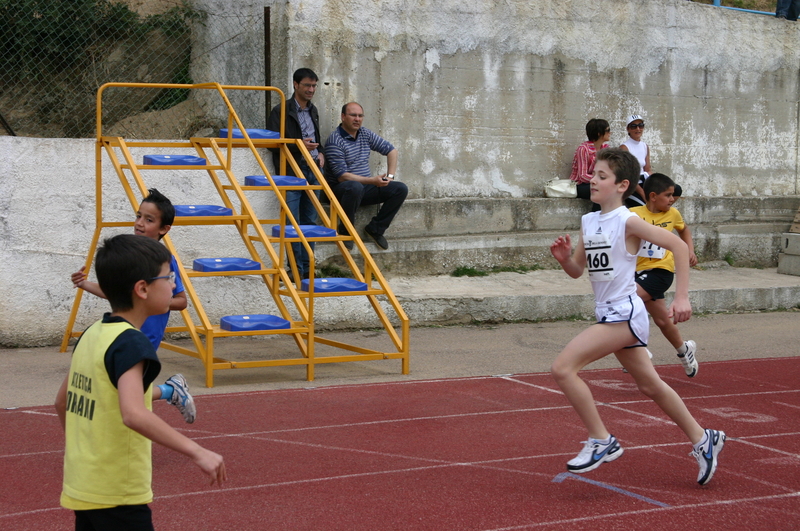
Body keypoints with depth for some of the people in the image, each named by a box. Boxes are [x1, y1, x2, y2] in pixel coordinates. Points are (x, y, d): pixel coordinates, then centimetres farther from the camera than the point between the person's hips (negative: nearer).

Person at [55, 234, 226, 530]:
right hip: (118, 495, -9)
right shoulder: (131, 344, -19)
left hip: (82, 486, 9)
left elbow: (63, 402, 19)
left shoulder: (91, 336, 7)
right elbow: (133, 414, -35)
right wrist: (197, 452, -36)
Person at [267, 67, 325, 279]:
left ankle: (307, 268, 15)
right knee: (293, 224, -7)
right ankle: (296, 270, -2)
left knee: (310, 222, 9)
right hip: (291, 174, -7)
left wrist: (320, 153, 7)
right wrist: (298, 146, -22)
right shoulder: (280, 111, -5)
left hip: (312, 172, 7)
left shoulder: (313, 111, 17)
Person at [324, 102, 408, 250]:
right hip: (341, 189, -7)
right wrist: (372, 180, -26)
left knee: (400, 189, -9)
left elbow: (391, 150, 18)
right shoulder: (334, 141, -15)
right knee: (355, 187, -42)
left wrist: (390, 175, 4)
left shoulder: (366, 134, 7)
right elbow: (342, 176, -21)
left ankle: (375, 228, 1)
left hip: (366, 188, 7)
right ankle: (345, 231, -21)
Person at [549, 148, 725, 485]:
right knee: (650, 386, 18)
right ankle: (702, 440, 33)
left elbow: (678, 245, -16)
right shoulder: (587, 222, 9)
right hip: (608, 315, 8)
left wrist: (682, 297, -19)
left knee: (562, 368, -17)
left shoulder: (627, 221, -14)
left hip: (624, 314, -8)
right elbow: (577, 270, 15)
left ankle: (602, 441, -6)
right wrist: (564, 258, -7)